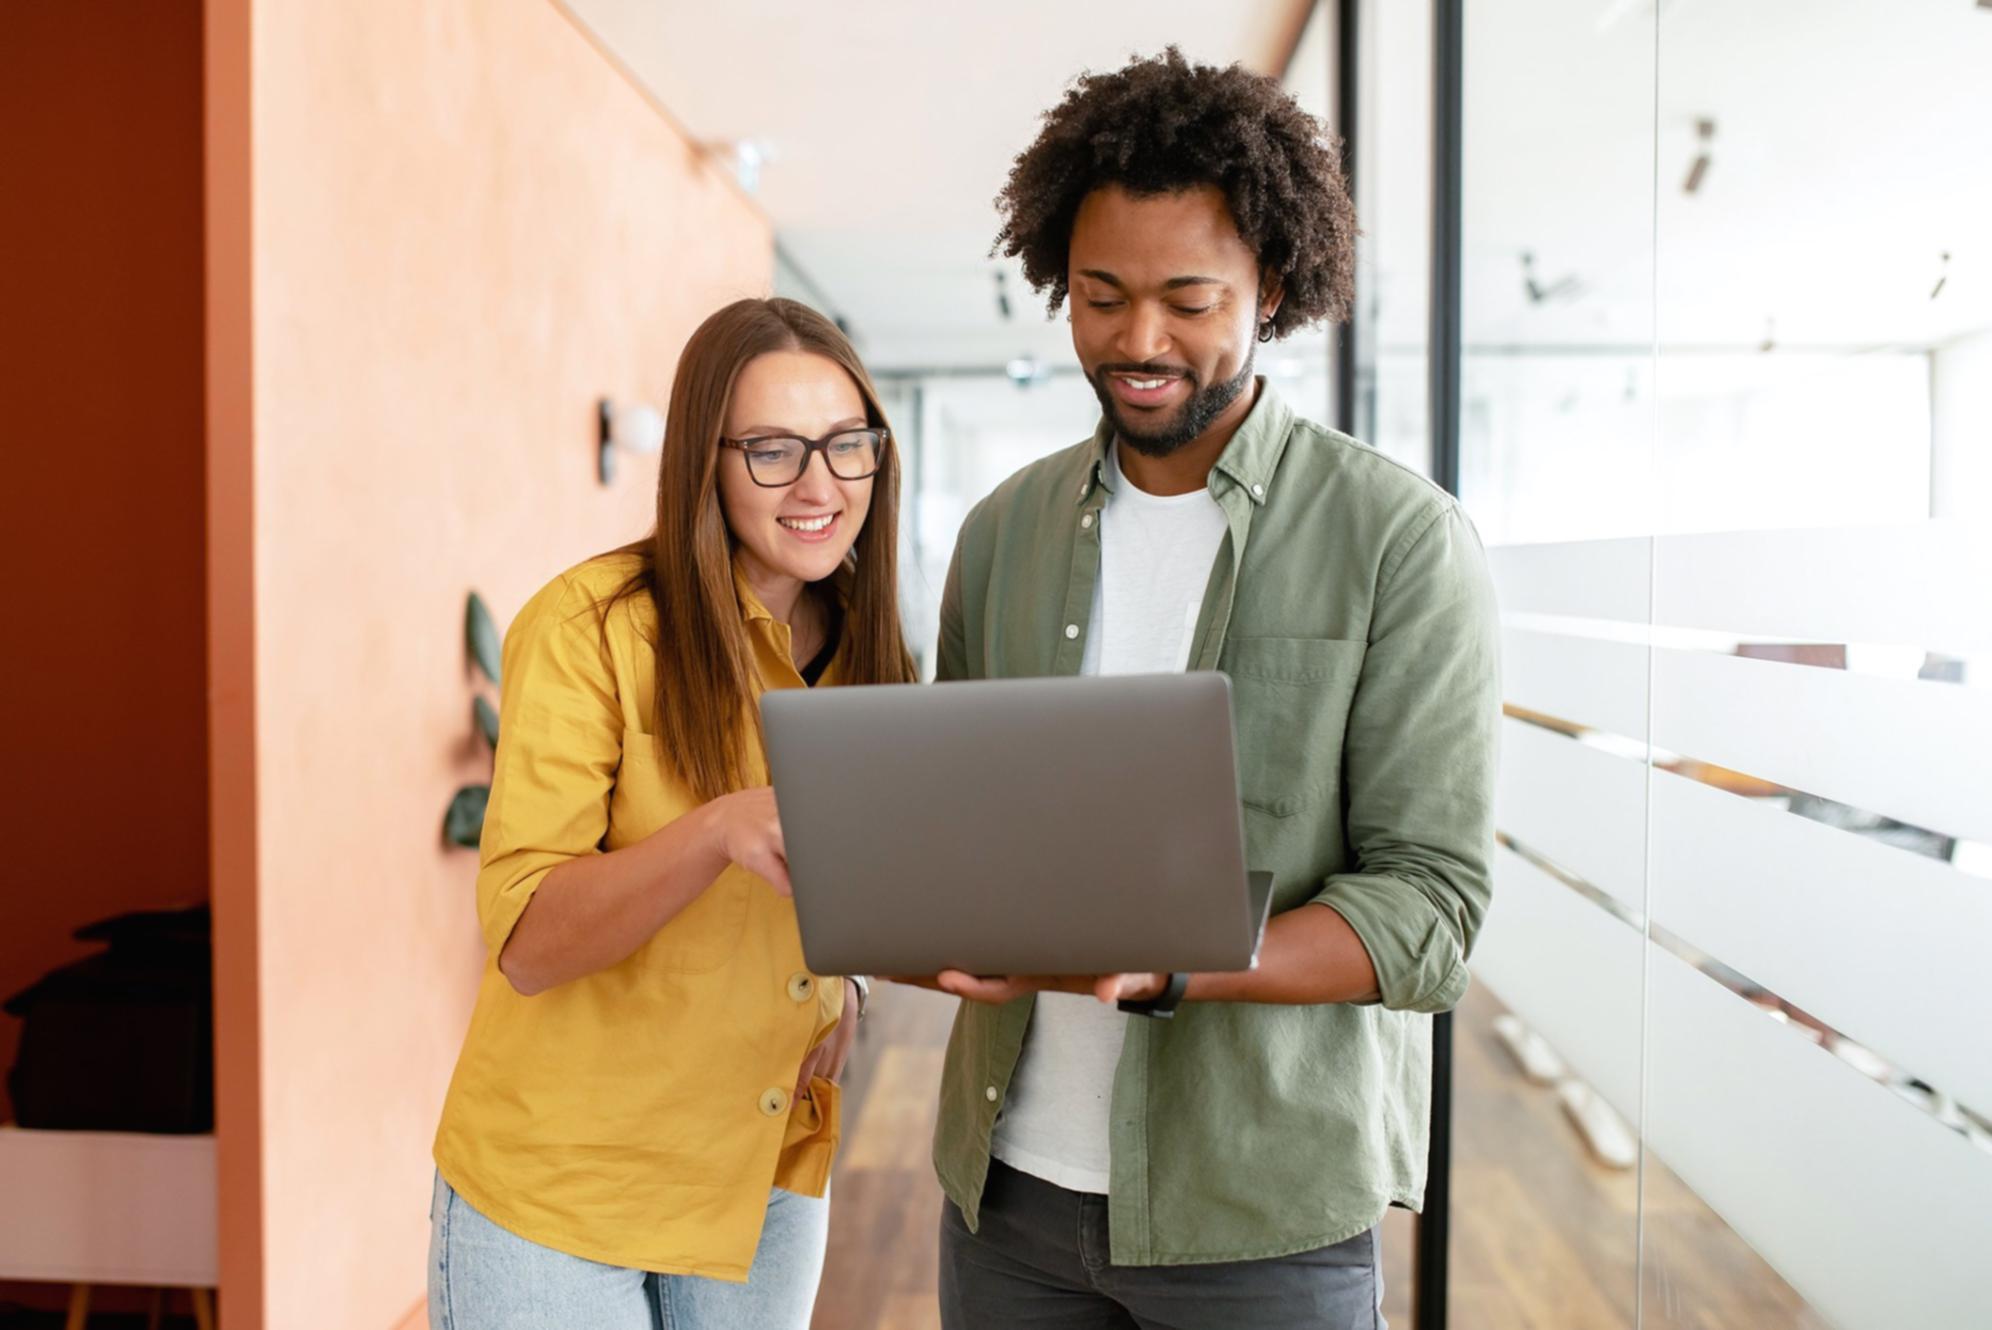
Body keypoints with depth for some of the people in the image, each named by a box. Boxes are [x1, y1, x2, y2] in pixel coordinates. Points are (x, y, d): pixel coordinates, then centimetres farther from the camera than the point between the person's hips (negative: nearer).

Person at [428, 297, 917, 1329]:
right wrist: (720, 829, -38)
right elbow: (525, 944, -22)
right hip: (555, 1192, -5)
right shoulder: (589, 624, -17)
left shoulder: (864, 652, 1)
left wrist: (842, 978, -4)